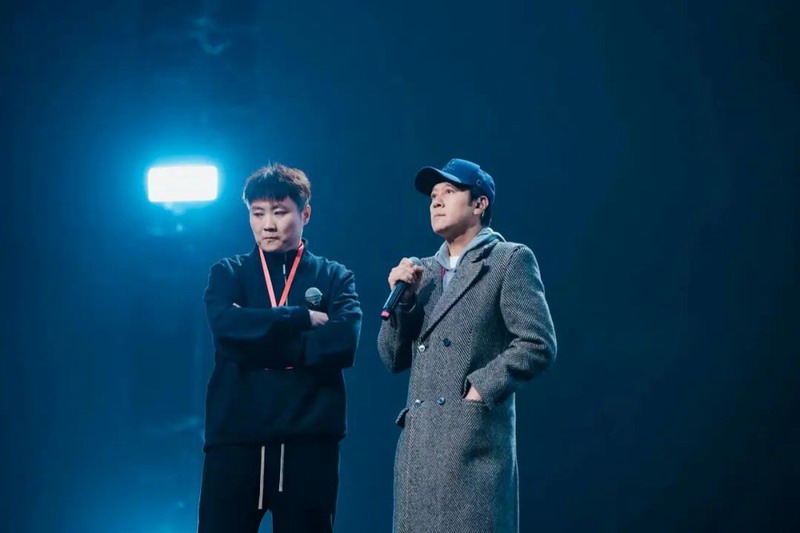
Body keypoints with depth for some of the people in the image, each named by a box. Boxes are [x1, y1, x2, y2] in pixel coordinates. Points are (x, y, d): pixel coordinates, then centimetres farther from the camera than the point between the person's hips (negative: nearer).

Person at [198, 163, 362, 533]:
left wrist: (258, 338, -9)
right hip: (235, 437, 0)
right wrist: (302, 318, -8)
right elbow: (226, 326, -10)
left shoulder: (335, 278, 10)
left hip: (309, 440, 0)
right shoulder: (228, 273, 12)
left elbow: (343, 342, -9)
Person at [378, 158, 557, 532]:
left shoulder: (510, 260, 1)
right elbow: (394, 358, 15)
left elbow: (539, 344, -7)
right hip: (418, 440, 6)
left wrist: (480, 388, -11)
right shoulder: (423, 272, 19)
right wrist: (402, 298, 2)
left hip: (474, 438, -6)